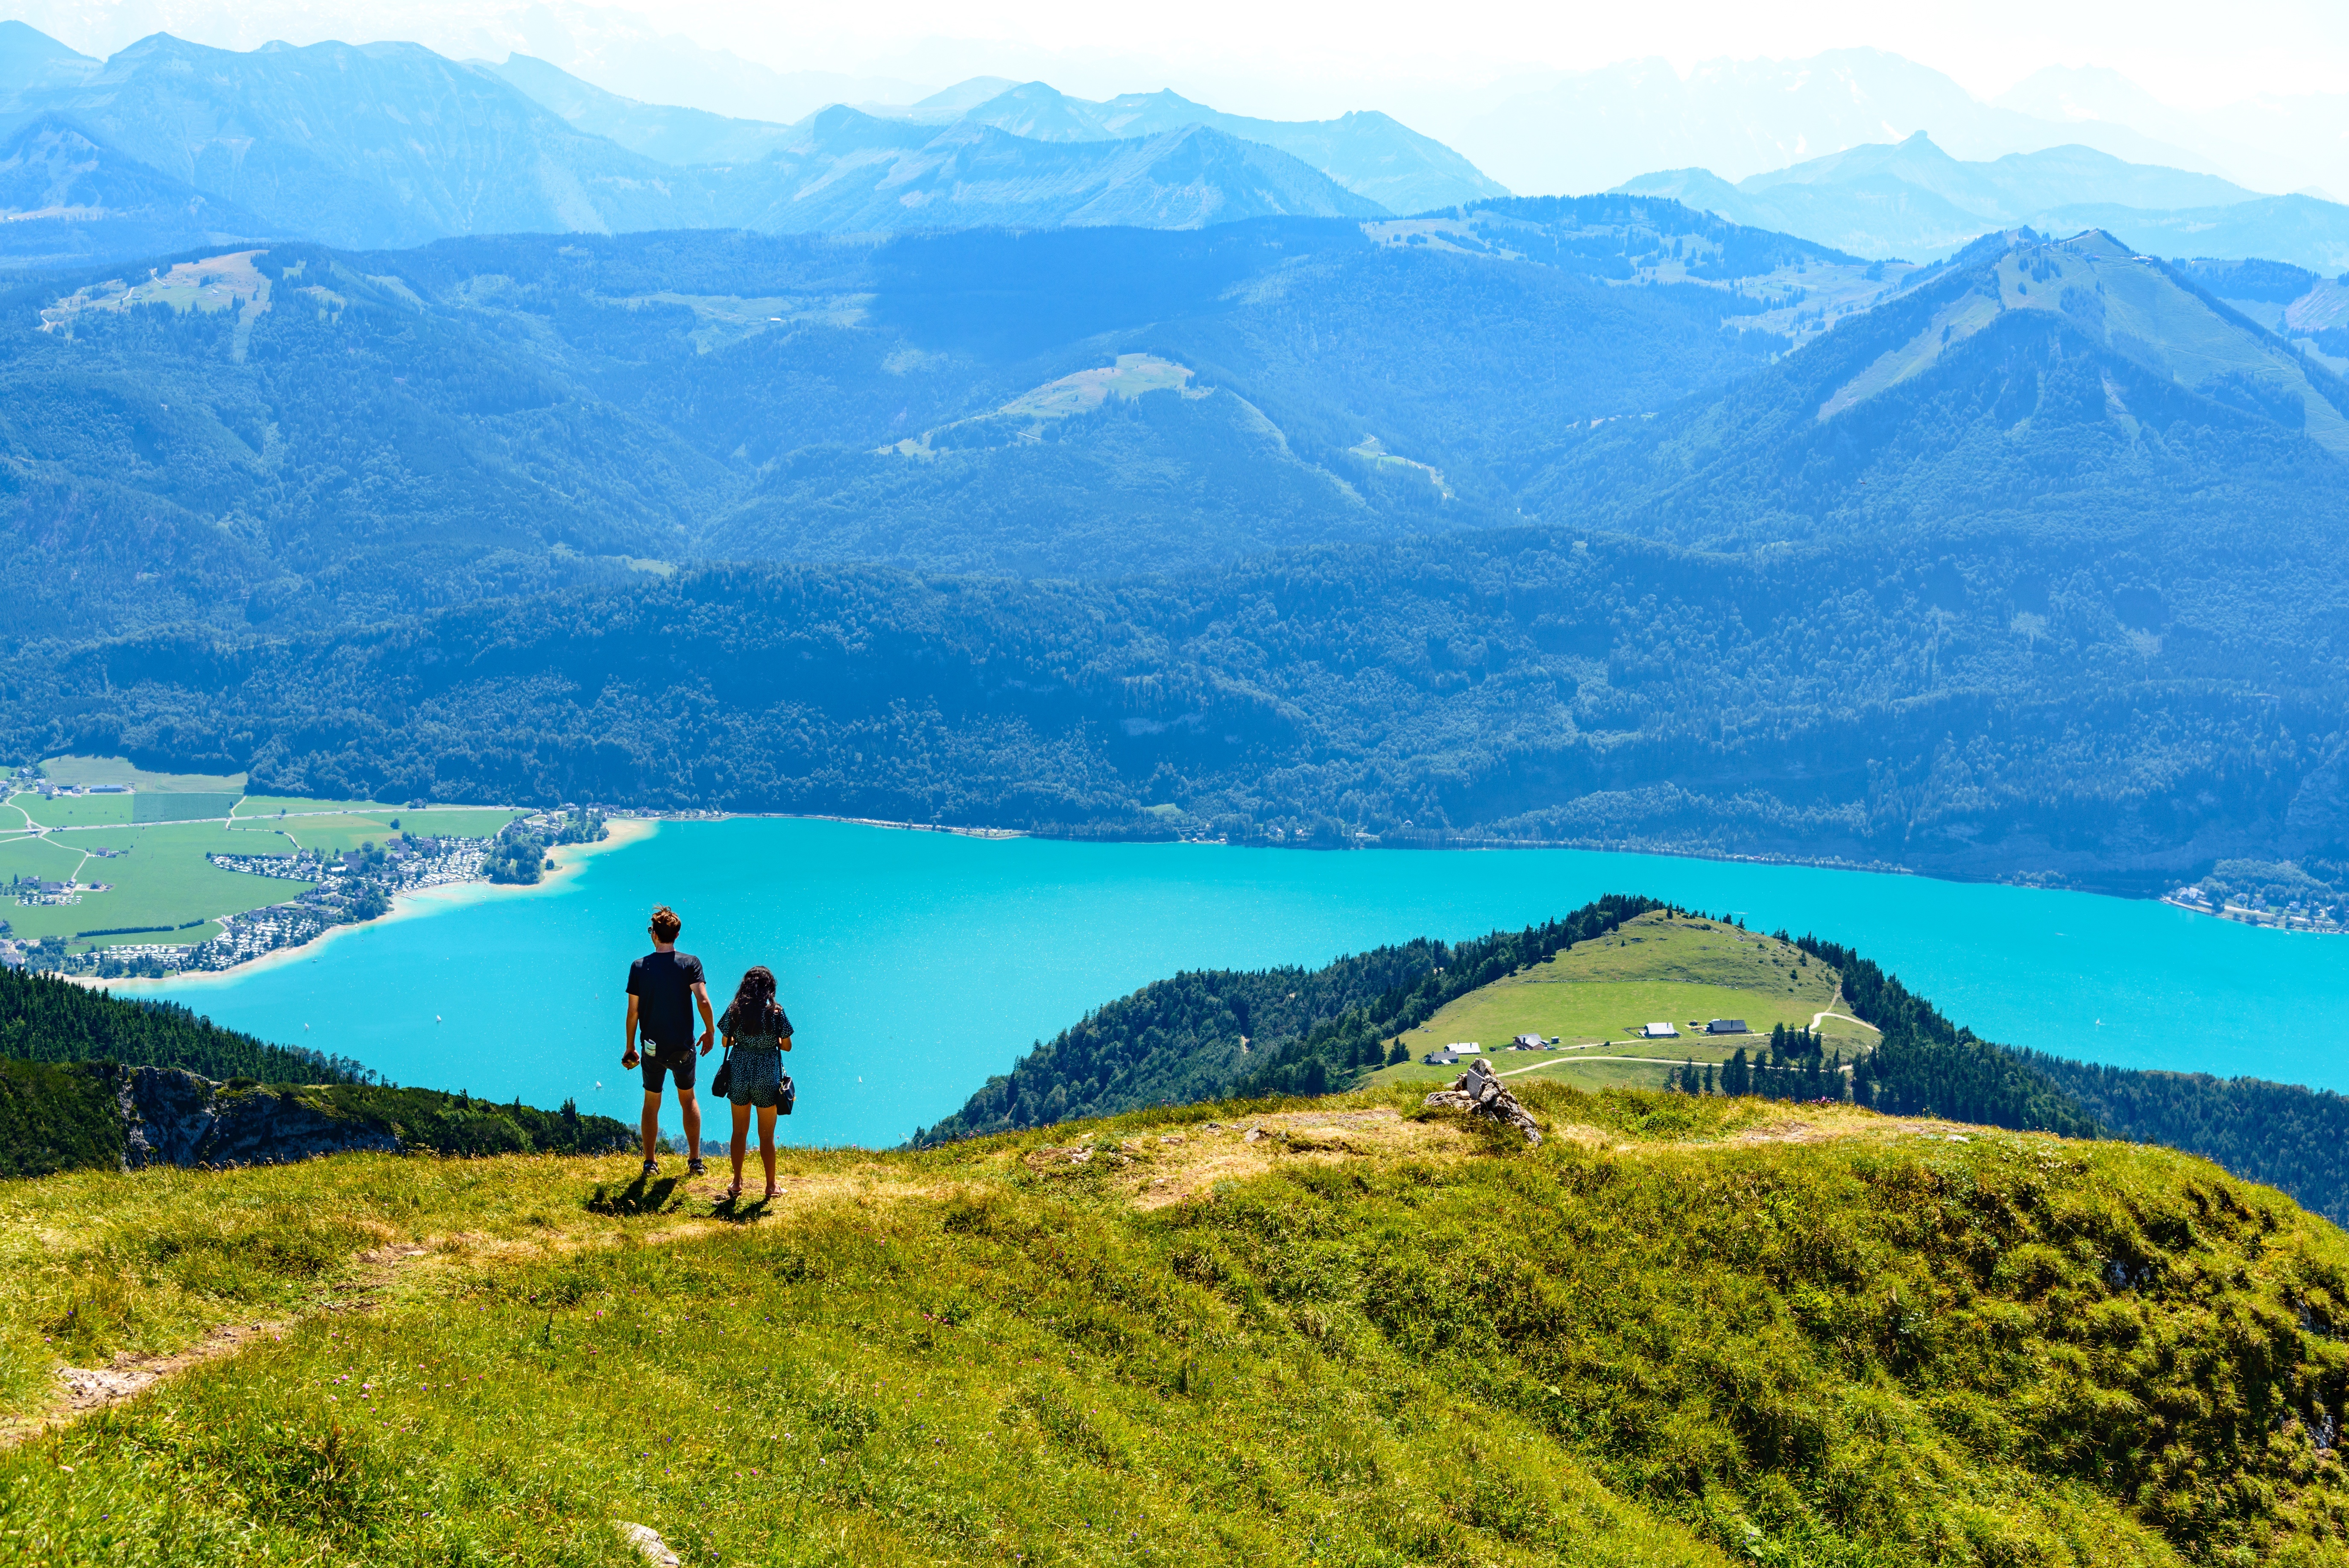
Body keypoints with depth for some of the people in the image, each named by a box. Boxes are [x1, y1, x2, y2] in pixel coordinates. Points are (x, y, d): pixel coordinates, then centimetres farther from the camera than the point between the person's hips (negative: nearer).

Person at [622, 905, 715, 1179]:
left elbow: (633, 1012, -3)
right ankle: (695, 1160, 15)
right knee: (688, 1099, 16)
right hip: (683, 1046, 0)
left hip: (653, 1047, 0)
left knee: (652, 1103, 14)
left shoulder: (639, 967, -5)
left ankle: (650, 1162, 16)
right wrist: (711, 1032, -2)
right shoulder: (690, 963, -7)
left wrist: (630, 1048, 7)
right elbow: (703, 1001, -17)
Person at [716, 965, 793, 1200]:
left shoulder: (735, 1009, -5)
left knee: (740, 1131, 15)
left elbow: (726, 1042, 3)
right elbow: (787, 1046, -2)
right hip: (767, 1076, -2)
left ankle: (737, 1184, 22)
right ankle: (771, 1186, 17)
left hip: (739, 1074, 2)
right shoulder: (776, 1012, -10)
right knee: (767, 1134, 9)